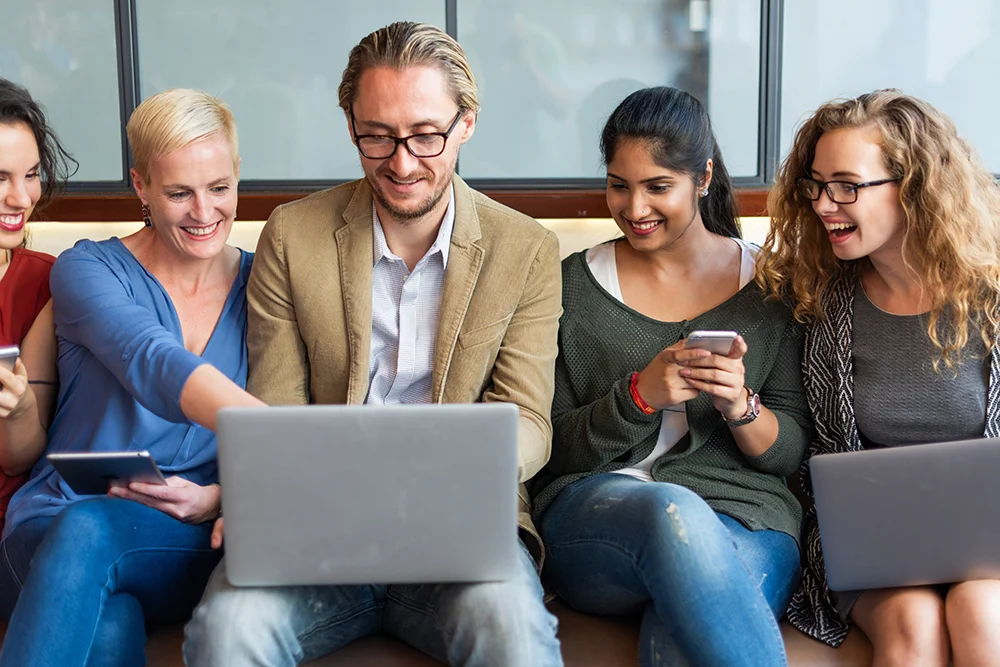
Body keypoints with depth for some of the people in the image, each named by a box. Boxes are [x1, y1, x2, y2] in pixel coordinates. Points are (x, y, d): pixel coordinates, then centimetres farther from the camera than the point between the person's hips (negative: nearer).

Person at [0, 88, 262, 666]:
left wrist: (216, 498, -15)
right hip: (54, 526, -1)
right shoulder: (88, 270, -1)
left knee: (87, 529, -35)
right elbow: (155, 365, -24)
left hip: (188, 546, 2)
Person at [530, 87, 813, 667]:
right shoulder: (576, 283, 10)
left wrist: (740, 406, -13)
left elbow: (792, 452, 9)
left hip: (744, 520, -1)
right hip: (592, 512, 2)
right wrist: (640, 396, -12)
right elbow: (554, 449, 6)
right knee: (676, 511, -38)